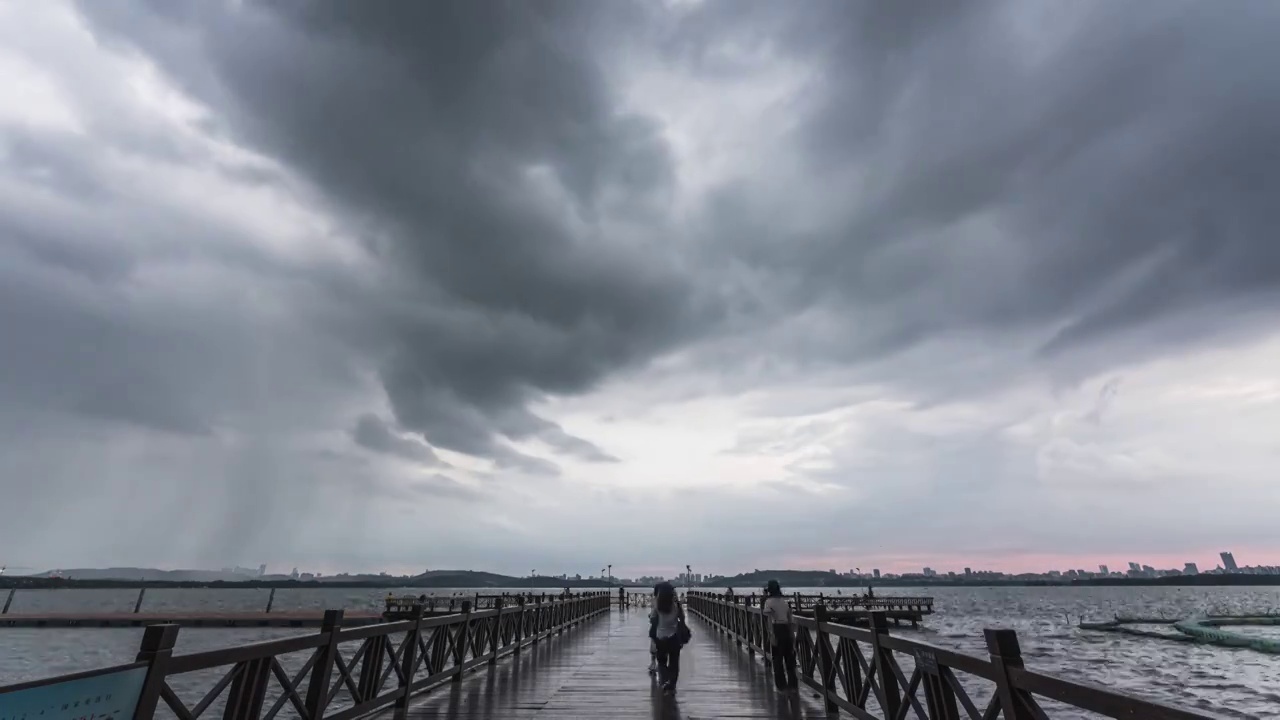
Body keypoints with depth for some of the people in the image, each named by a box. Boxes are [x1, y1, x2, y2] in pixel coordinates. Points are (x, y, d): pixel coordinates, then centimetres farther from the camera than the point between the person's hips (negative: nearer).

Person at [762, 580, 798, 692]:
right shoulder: (784, 601, 10)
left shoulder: (769, 601, -6)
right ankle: (793, 685, 19)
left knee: (777, 659, 7)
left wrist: (772, 635, -11)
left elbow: (770, 619, -14)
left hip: (777, 629, -5)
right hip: (786, 629, 5)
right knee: (789, 658, 14)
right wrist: (792, 634, 15)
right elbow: (790, 619, 11)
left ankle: (782, 685, 11)